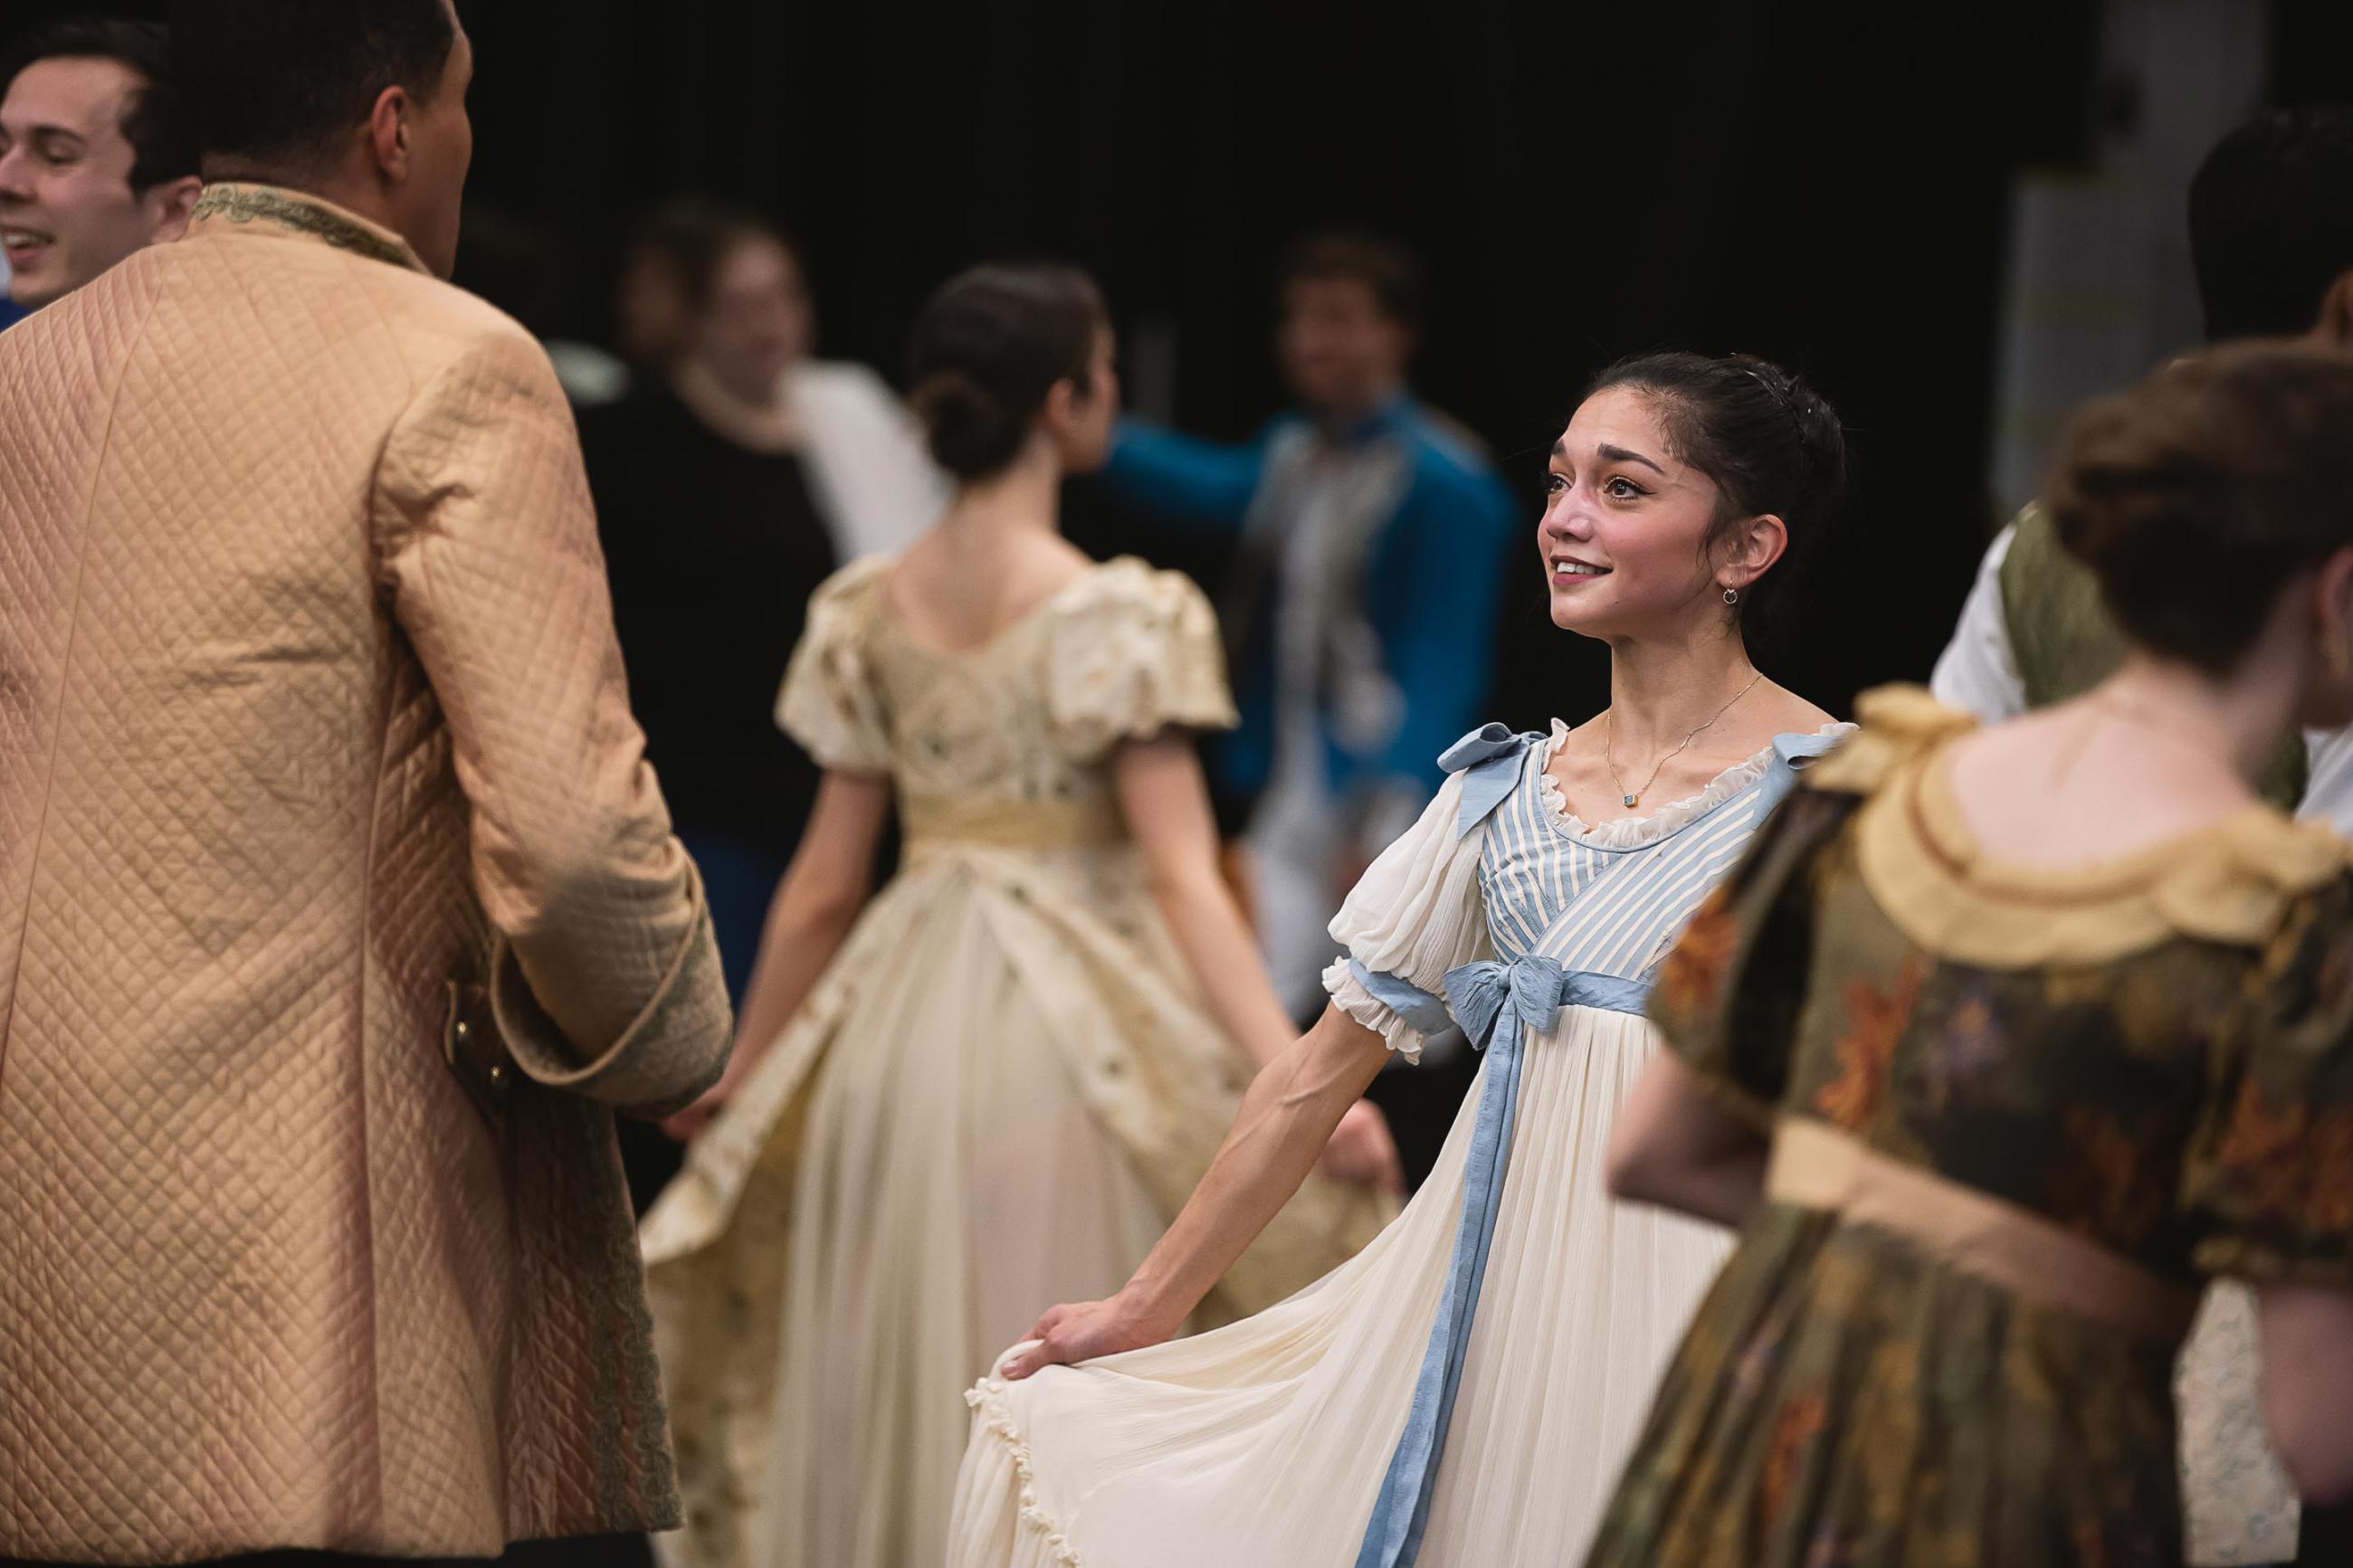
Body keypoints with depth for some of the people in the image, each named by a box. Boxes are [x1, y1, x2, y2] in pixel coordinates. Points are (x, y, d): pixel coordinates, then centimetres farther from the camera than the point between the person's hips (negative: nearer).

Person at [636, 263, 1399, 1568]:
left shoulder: (867, 614, 4)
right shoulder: (1121, 617, -11)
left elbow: (825, 885, 7)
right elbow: (1181, 876, -17)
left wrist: (741, 1069, 19)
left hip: (899, 1021, 5)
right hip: (1073, 1037, -5)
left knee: (892, 1385, 13)